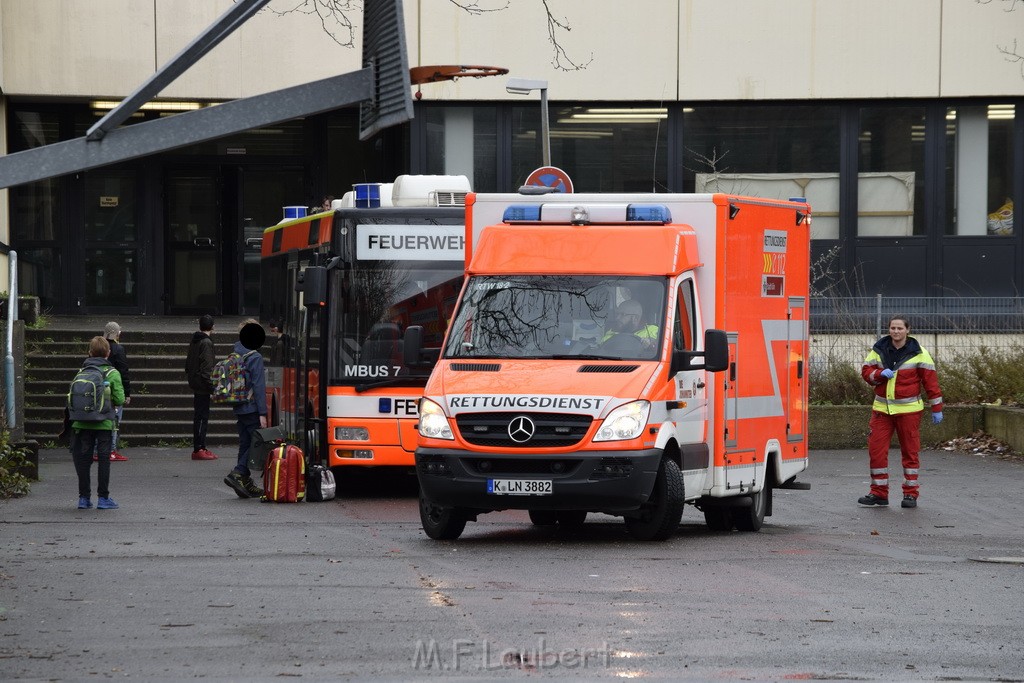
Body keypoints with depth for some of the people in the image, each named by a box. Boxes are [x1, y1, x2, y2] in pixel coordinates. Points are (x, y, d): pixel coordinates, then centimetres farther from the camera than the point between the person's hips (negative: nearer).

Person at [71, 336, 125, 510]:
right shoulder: (112, 373, -3)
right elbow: (120, 399, -8)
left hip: (82, 423, 2)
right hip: (104, 423, -2)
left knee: (83, 459, 9)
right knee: (104, 459, 5)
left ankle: (84, 497, 11)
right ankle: (103, 497, 4)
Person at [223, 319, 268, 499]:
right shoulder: (255, 358, -12)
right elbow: (259, 386, -16)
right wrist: (262, 413, -16)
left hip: (239, 408, 8)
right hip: (252, 408, -8)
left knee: (245, 444, 11)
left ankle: (246, 484, 11)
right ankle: (237, 474, -16)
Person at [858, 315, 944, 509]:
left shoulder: (918, 354, -3)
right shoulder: (879, 350, 6)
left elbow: (931, 381, -1)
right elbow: (866, 372, 7)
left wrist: (936, 408, -3)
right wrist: (880, 374, -15)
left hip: (908, 411, -3)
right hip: (882, 410, 3)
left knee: (910, 452, 2)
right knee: (876, 450, -1)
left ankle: (910, 494, 11)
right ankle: (879, 493, 9)